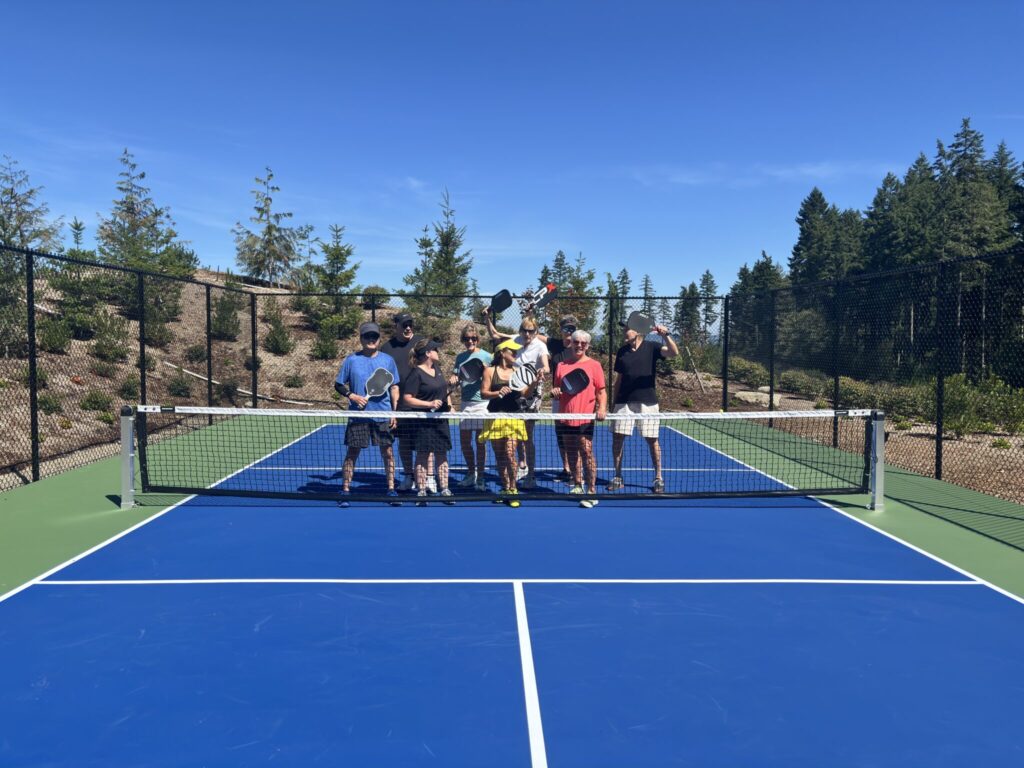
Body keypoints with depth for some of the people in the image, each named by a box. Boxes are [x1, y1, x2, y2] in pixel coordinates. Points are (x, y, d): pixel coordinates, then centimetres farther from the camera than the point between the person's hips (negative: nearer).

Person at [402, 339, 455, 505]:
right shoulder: (416, 373, -12)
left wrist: (450, 406, 12)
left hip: (440, 420, 7)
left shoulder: (437, 369, 12)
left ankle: (444, 490, 17)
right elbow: (407, 399, -17)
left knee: (442, 454, 9)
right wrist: (429, 404, -23)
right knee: (423, 455, -1)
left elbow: (445, 391, 26)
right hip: (423, 422, -7)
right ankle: (421, 492, 8)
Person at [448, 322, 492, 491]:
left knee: (480, 441, 0)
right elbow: (456, 376, 15)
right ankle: (471, 474, 26)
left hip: (481, 402, -4)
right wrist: (453, 380, -7)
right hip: (465, 403, 4)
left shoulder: (486, 356, -2)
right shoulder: (460, 357, 10)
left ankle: (480, 477, 10)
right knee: (464, 441, 8)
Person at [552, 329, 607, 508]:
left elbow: (601, 391, 1)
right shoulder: (562, 365, 12)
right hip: (566, 417, 4)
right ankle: (577, 485, 28)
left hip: (585, 418, -4)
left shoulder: (594, 365, 2)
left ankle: (591, 492, -8)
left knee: (586, 453, -11)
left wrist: (602, 408, -16)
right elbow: (556, 389, 19)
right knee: (572, 453, 13)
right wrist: (555, 392, -4)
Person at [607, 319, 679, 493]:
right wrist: (613, 402, 11)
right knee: (617, 437, -1)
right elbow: (619, 379, 14)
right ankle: (618, 477, 12)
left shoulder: (652, 347, -1)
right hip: (624, 402, 3)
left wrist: (665, 335, -31)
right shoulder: (622, 351, 9)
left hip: (647, 402, -3)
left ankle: (658, 478, 13)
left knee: (652, 439, 1)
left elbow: (674, 352, -16)